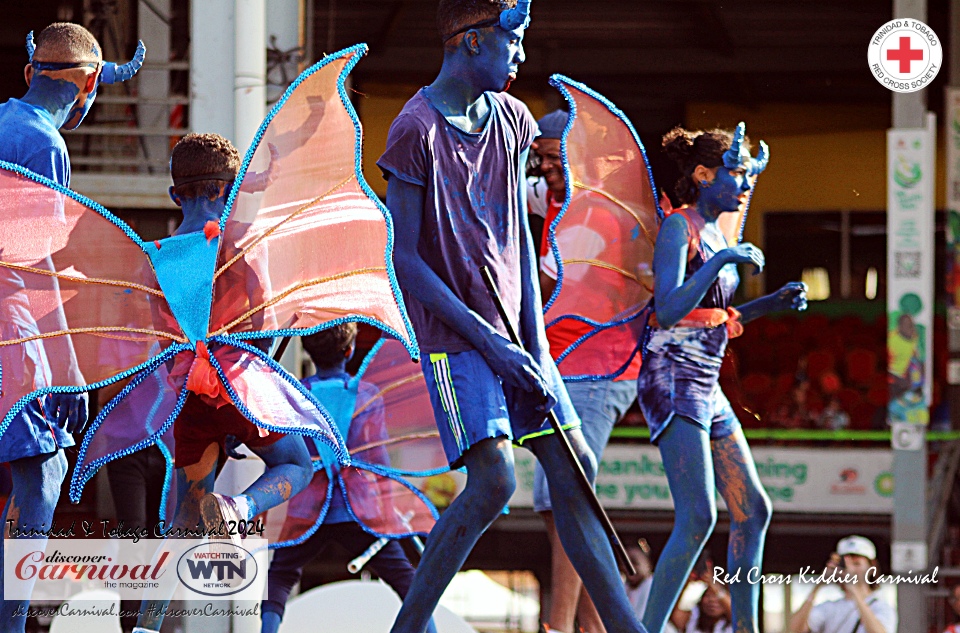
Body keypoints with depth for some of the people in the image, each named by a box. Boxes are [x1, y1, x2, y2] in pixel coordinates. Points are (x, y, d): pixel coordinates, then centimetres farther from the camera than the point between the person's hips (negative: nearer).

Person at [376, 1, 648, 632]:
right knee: (493, 480, -18)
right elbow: (402, 258, -14)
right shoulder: (417, 130, -14)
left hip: (513, 330, 7)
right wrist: (486, 339, -15)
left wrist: (536, 341, 2)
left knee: (574, 469, 4)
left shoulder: (510, 119, 9)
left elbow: (520, 238, 12)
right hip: (455, 334, -7)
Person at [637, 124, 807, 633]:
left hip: (705, 387, 9)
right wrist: (723, 261, -24)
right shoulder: (677, 228, -9)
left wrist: (773, 302, 13)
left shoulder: (718, 233, 16)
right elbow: (669, 312, -21)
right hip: (673, 378, -9)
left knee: (752, 509, 9)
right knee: (699, 517, -17)